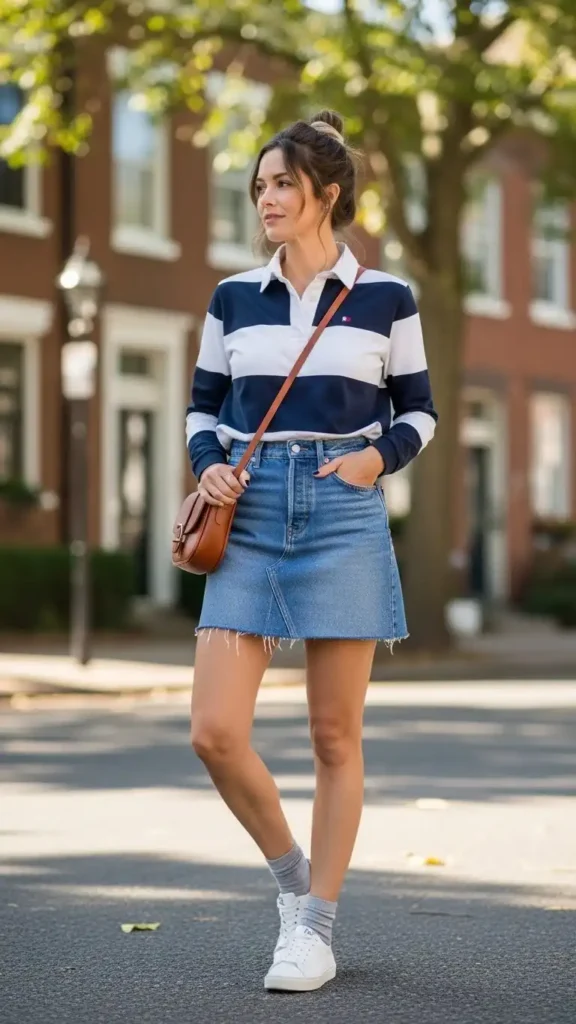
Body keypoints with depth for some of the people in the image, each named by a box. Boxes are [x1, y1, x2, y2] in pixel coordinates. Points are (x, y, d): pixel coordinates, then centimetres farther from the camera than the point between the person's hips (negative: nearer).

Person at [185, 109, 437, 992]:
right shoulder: (233, 298, 9)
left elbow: (418, 410, 10)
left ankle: (316, 927, 14)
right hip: (250, 516, 3)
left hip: (345, 514, -2)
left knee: (335, 735, 2)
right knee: (215, 732, -7)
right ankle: (293, 877, 19)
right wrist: (208, 466, -3)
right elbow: (203, 406, 16)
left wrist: (380, 456, -9)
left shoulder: (385, 297, 3)